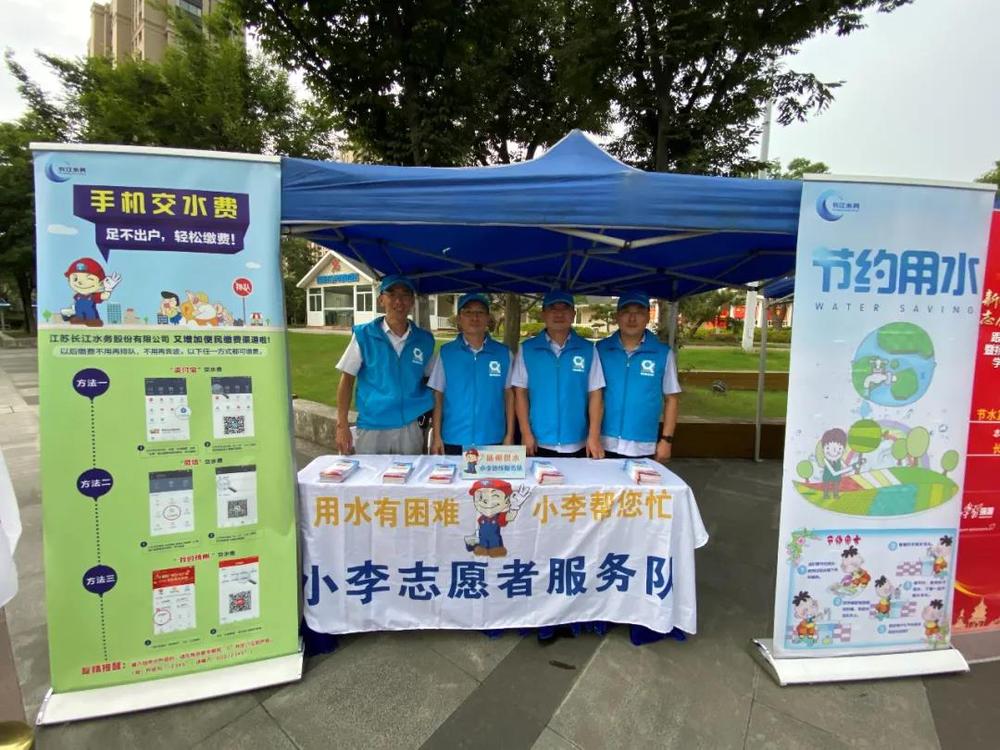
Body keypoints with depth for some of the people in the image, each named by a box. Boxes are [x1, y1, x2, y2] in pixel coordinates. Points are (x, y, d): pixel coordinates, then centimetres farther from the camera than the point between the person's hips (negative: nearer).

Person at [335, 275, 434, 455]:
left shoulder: (424, 339, 3)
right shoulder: (364, 335, -3)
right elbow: (347, 379, -1)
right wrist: (342, 425, -7)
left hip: (411, 428, 2)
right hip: (372, 428, -2)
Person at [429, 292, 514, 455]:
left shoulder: (503, 353, 1)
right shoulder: (446, 352, 0)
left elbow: (509, 395, 4)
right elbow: (438, 396, 2)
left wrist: (509, 435, 1)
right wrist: (437, 436, -1)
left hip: (492, 440, 0)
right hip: (454, 440, 0)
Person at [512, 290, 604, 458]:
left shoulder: (587, 349, 0)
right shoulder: (527, 349, -1)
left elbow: (595, 394, 0)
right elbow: (520, 393, 1)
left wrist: (594, 436, -6)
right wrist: (526, 433, -5)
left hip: (577, 444, 1)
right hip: (539, 443, 0)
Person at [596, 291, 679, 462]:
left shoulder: (663, 353, -2)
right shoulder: (601, 349, -1)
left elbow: (670, 399, 3)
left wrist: (666, 439, -1)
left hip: (644, 447, 0)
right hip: (605, 444, 1)